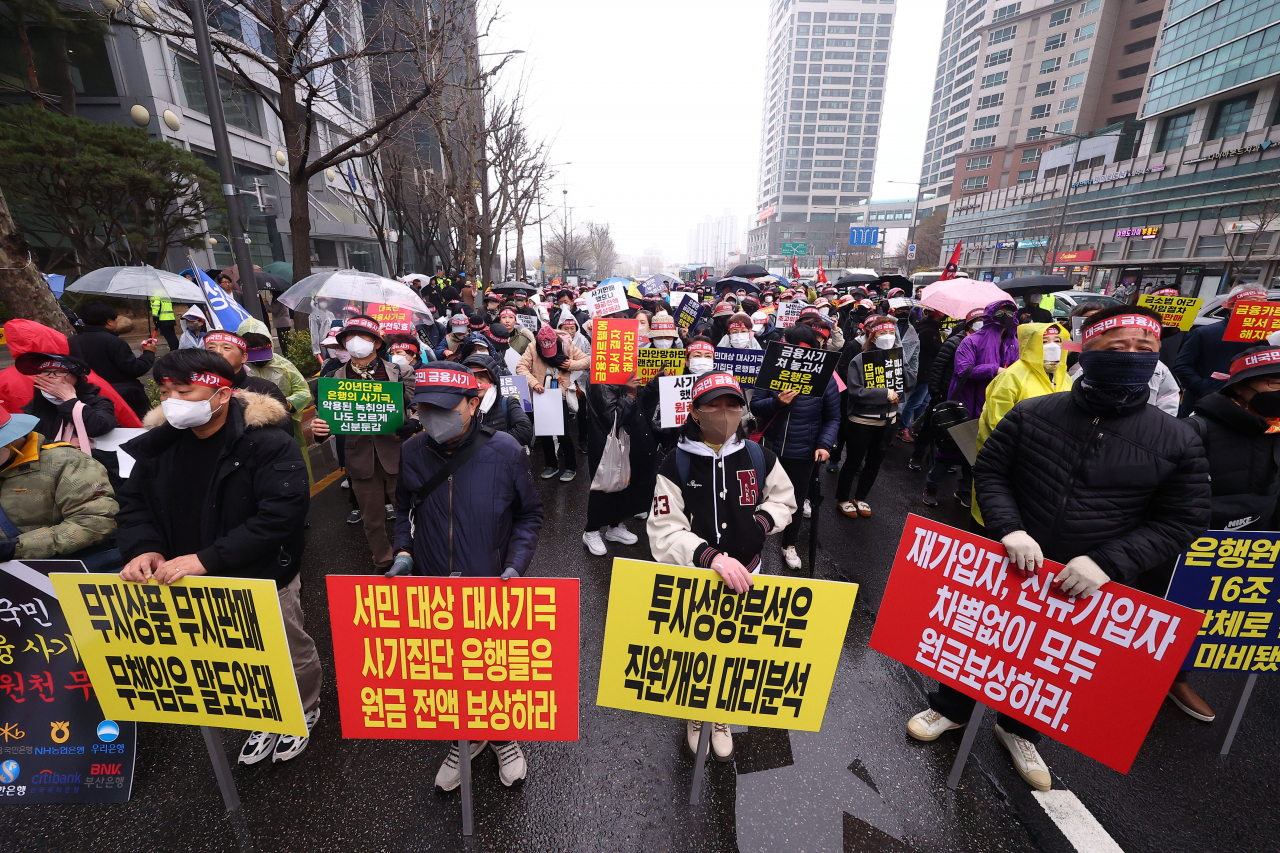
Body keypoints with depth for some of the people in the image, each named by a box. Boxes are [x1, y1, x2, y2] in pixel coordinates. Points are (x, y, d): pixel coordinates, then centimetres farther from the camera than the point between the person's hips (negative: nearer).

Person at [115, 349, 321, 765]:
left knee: (292, 655, 16)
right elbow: (134, 505, 6)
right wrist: (144, 548, -14)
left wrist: (207, 559, -32)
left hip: (264, 581, -5)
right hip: (194, 586, 6)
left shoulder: (268, 445, -24)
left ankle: (304, 713, 45)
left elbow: (281, 515, -30)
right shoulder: (157, 444, -2)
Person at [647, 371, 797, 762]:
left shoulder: (758, 456, -7)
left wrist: (761, 522, -11)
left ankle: (721, 716, 52)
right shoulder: (676, 465, -18)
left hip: (744, 576, 3)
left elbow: (784, 499, 9)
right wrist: (711, 557, -37)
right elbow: (664, 532, -23)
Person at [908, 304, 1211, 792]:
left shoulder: (1177, 441, -8)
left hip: (1086, 584, 1)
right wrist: (1008, 529, -21)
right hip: (1005, 564, -1)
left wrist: (1109, 562, -20)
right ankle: (951, 708, 43)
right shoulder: (1031, 413, -10)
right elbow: (990, 470, -6)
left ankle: (1019, 730, 51)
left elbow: (1182, 522, -6)